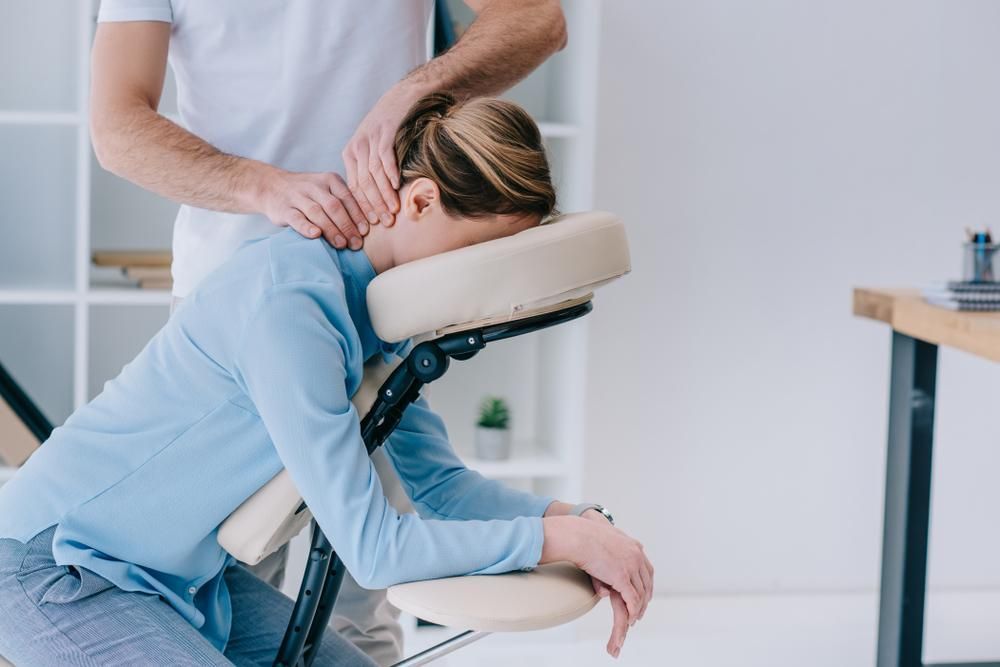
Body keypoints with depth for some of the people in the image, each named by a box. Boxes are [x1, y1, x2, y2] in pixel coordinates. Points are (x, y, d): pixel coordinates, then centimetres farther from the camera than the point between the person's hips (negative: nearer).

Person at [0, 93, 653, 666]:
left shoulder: (374, 297, 0)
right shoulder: (289, 302, -29)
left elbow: (437, 479, 2)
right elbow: (373, 547, -29)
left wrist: (574, 521, -12)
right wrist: (561, 539, -24)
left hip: (182, 572, 9)